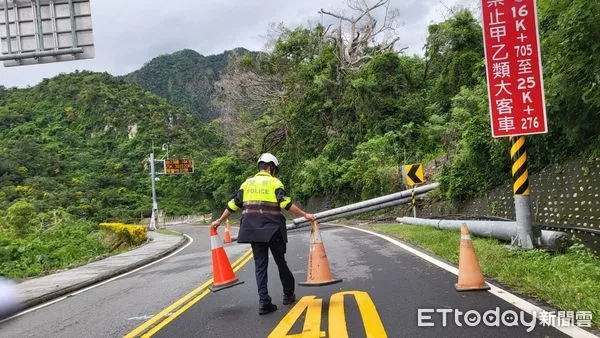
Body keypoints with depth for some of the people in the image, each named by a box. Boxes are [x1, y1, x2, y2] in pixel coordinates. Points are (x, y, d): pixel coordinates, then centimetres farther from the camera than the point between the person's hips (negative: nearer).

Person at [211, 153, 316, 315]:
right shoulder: (274, 182, -1)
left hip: (252, 230, 4)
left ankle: (264, 302, -1)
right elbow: (286, 203, -13)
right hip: (272, 229, -3)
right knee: (280, 262, 12)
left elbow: (233, 204, 13)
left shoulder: (247, 183, 12)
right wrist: (305, 215, -10)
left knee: (260, 265, 6)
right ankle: (288, 295, 25)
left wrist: (219, 220, 22)